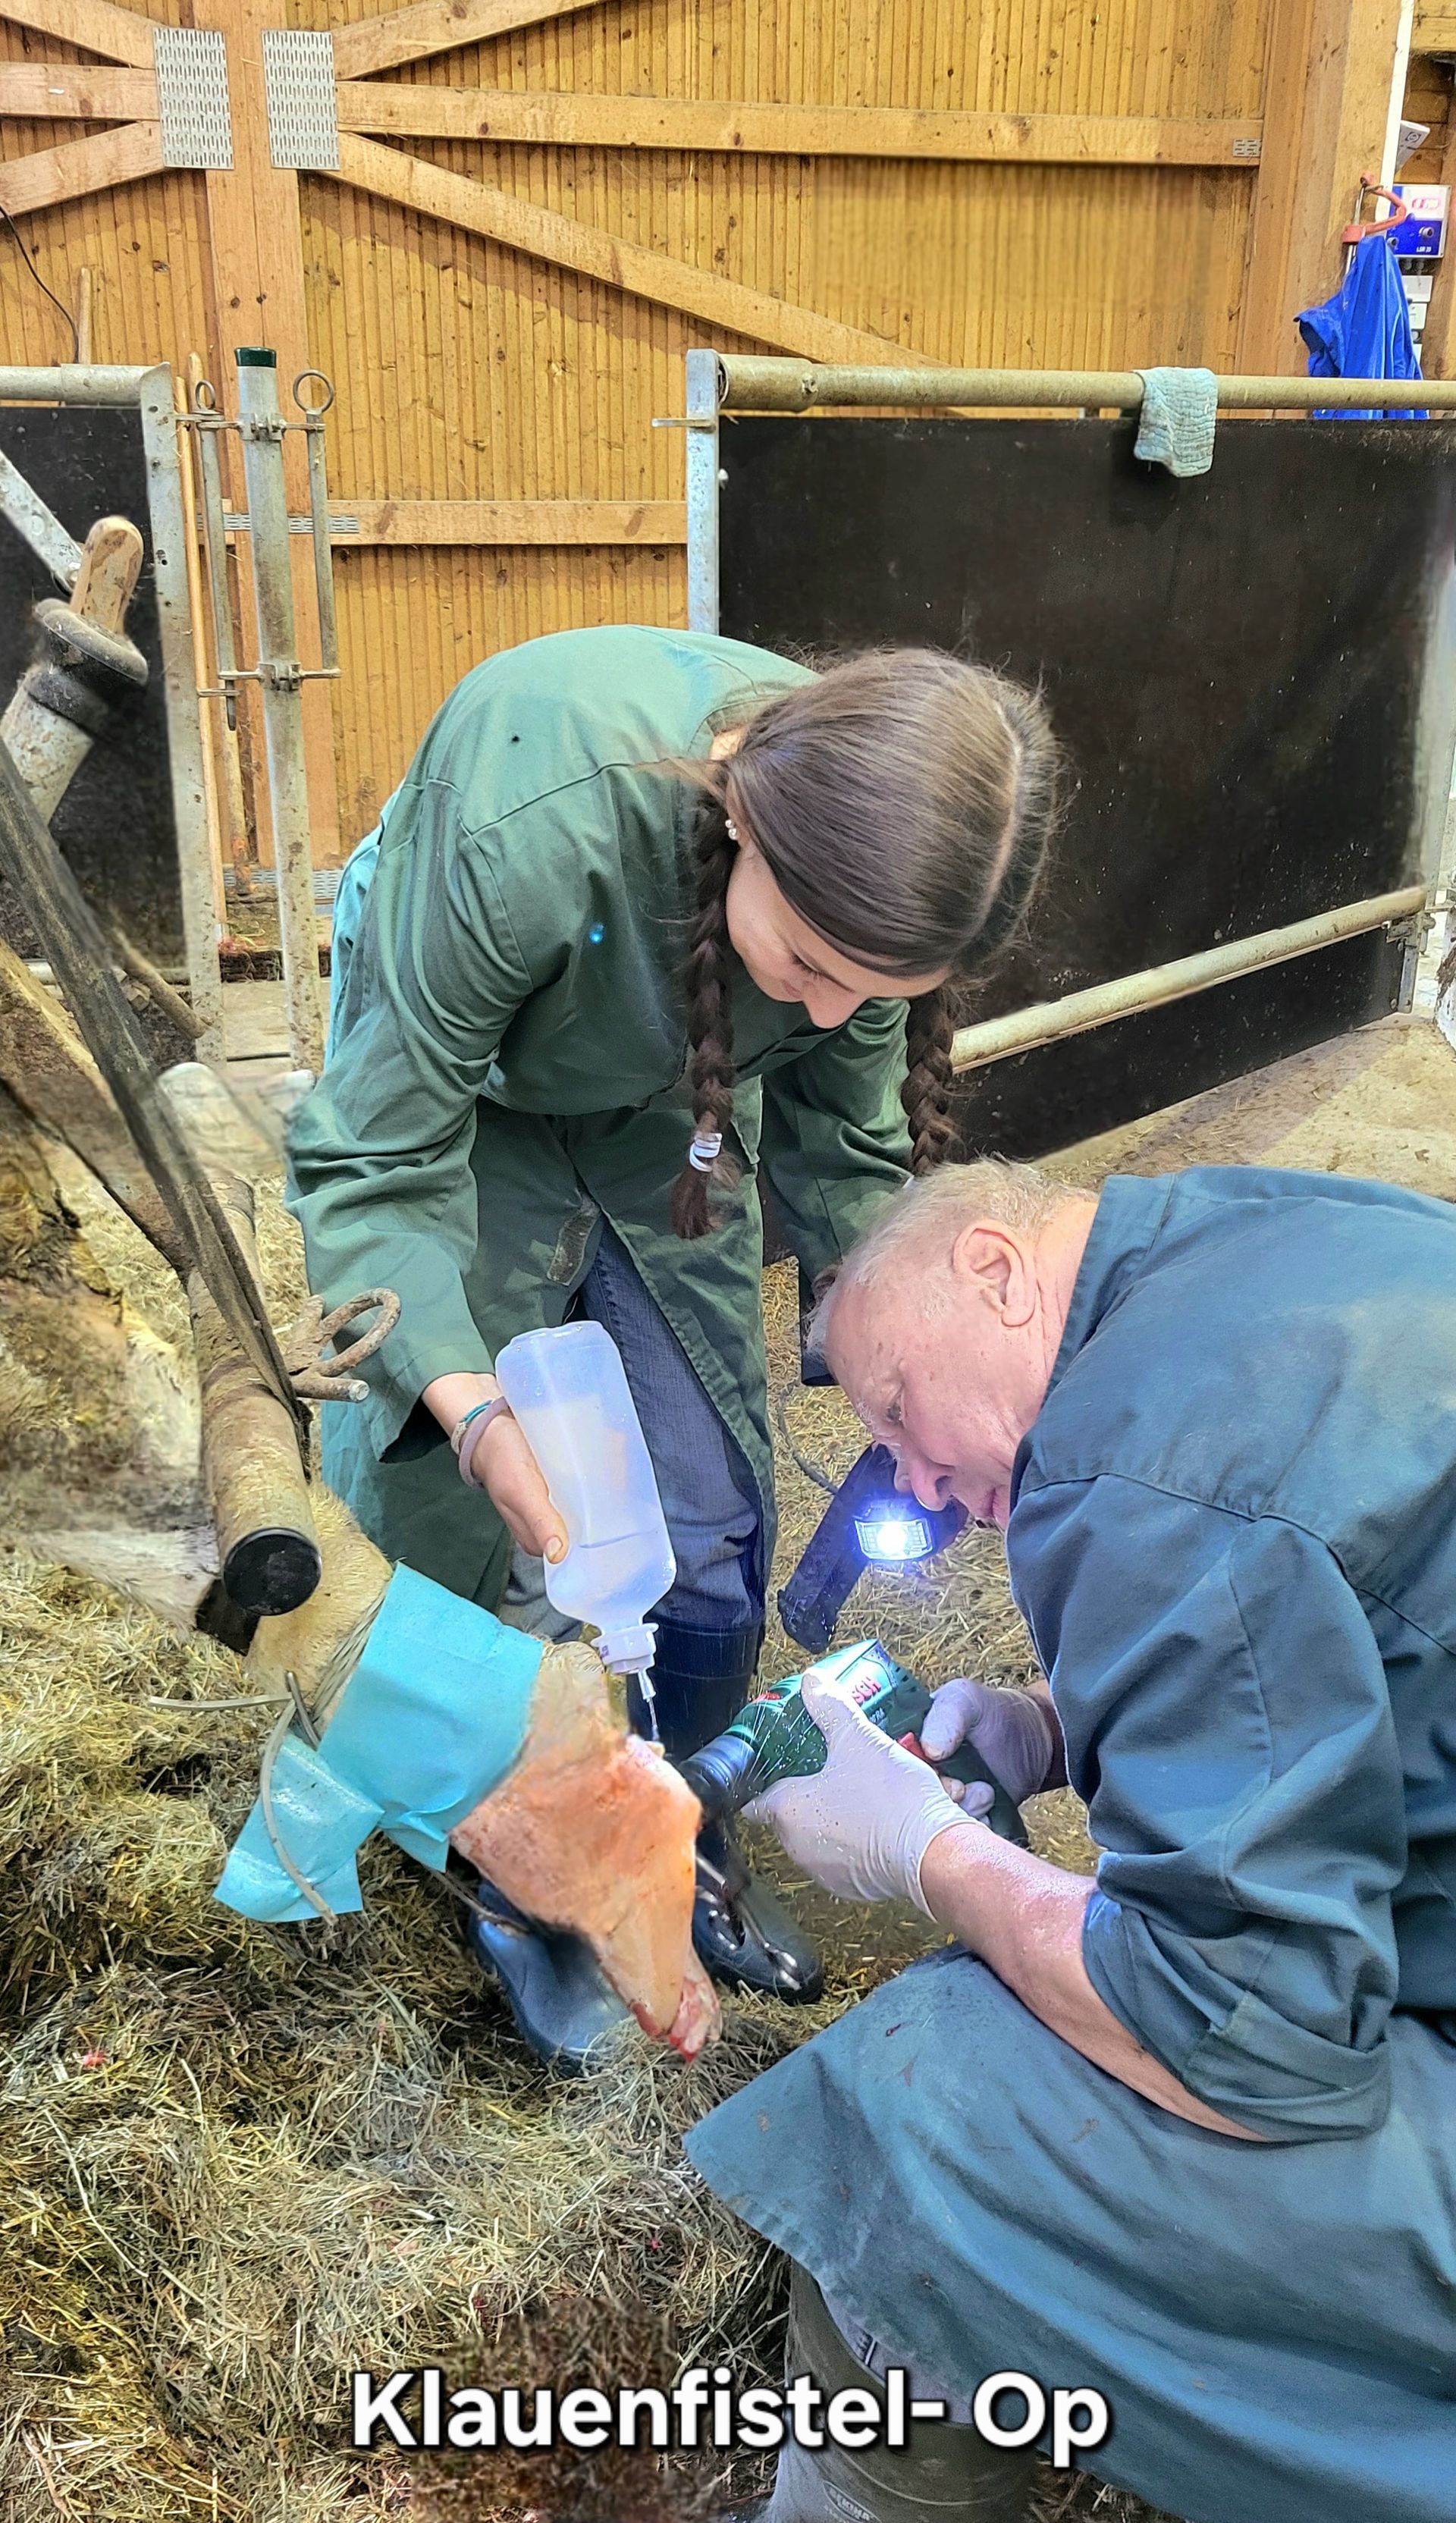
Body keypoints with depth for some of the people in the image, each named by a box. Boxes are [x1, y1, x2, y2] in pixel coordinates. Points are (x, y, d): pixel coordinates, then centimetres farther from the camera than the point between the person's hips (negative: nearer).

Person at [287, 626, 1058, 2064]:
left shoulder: (867, 870, -26)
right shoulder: (529, 814, -42)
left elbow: (849, 1163, -10)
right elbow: (371, 1165, -32)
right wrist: (471, 1407, -46)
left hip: (670, 1115, 4)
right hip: (449, 1081, -3)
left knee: (713, 1521, 3)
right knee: (472, 1521, -5)